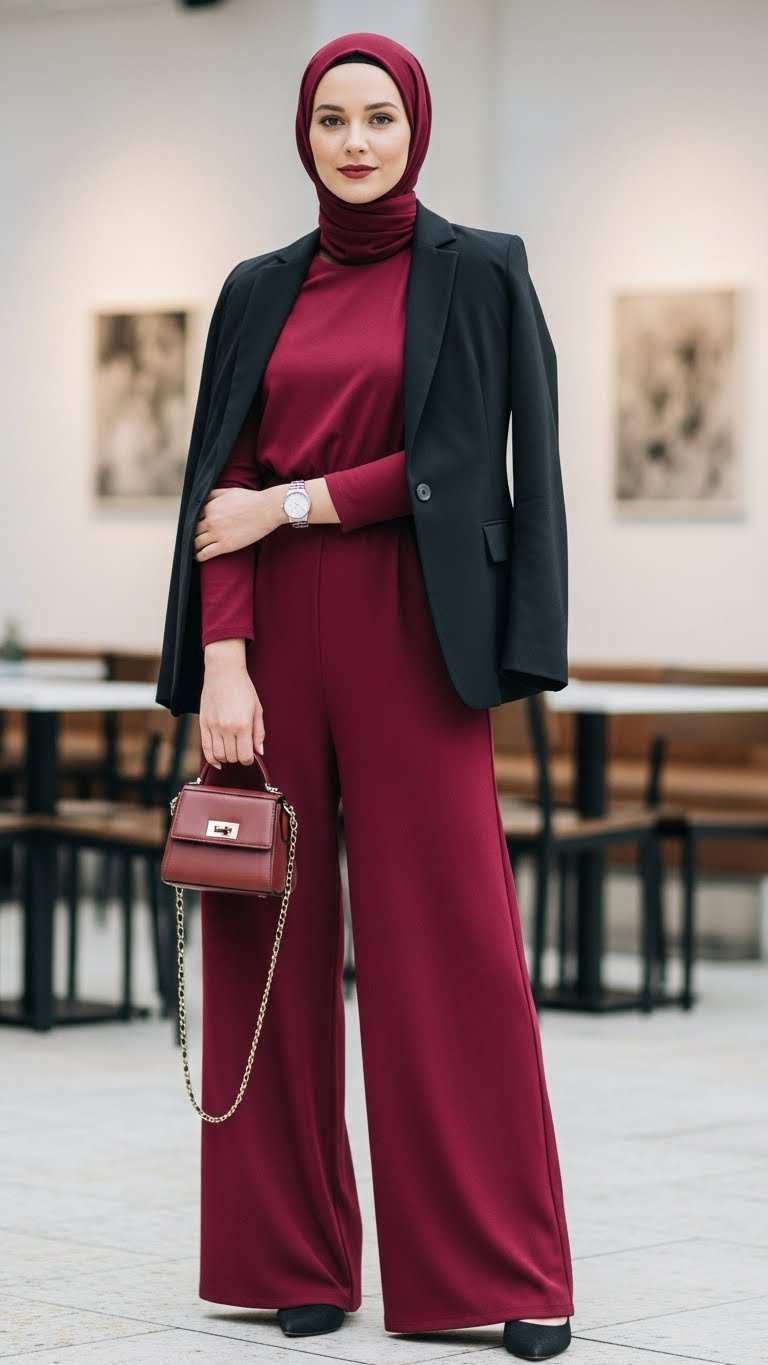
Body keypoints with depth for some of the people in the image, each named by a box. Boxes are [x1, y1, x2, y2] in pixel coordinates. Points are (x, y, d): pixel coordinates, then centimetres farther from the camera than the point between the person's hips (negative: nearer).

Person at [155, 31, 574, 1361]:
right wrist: (222, 656, -7)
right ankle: (293, 1253, 11)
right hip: (277, 639, 3)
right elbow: (221, 483, 5)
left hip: (410, 637, -3)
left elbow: (464, 465, -6)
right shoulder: (259, 292, 12)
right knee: (278, 943, 2)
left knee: (451, 944, -6)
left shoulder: (477, 274, 3)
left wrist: (291, 504, -8)